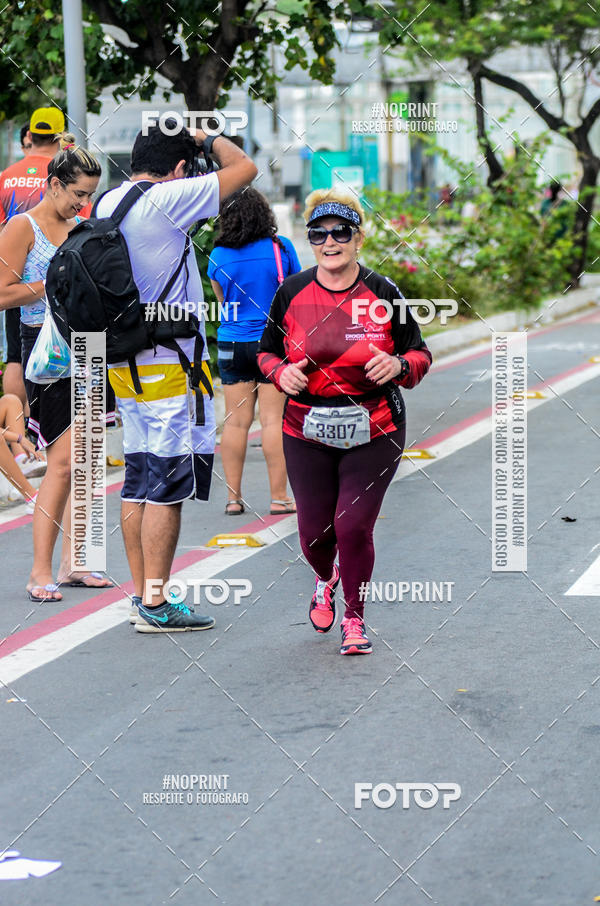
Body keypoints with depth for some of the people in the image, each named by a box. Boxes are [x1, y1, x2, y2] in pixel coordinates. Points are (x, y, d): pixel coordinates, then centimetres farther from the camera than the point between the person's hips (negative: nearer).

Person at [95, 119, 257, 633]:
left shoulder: (107, 203, 8)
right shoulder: (165, 200, -16)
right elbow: (244, 168, -11)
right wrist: (209, 138, 4)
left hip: (125, 366, 9)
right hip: (169, 367, -9)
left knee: (139, 483, 12)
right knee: (167, 485, -4)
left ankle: (142, 593, 17)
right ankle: (155, 604, -3)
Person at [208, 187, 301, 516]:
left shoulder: (219, 255, -1)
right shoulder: (281, 247, -5)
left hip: (232, 343, 2)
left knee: (236, 421, 5)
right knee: (274, 419, 0)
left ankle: (233, 498, 8)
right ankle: (278, 497, 1)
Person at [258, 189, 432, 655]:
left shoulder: (383, 292, -3)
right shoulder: (291, 292, 1)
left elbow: (421, 354, 5)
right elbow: (267, 351, 13)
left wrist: (399, 366, -18)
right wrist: (282, 372, -10)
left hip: (374, 432, -2)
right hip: (307, 433, 2)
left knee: (354, 528, -8)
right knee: (315, 532, 6)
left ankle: (355, 618, 16)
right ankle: (327, 580, 43)